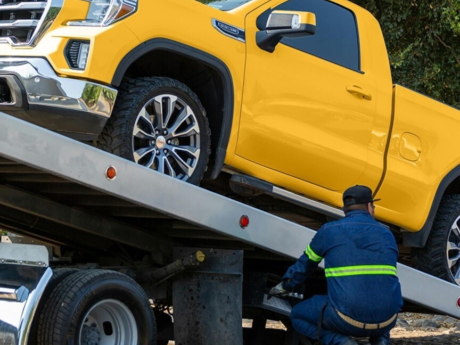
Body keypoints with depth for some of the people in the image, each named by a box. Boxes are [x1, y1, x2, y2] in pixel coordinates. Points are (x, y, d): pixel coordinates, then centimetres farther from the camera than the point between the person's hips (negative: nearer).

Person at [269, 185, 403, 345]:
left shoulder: (329, 231, 5)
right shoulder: (387, 234, 13)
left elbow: (305, 264, 21)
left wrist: (285, 286, 41)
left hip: (348, 319, -3)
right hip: (387, 321, 3)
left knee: (298, 315, 20)